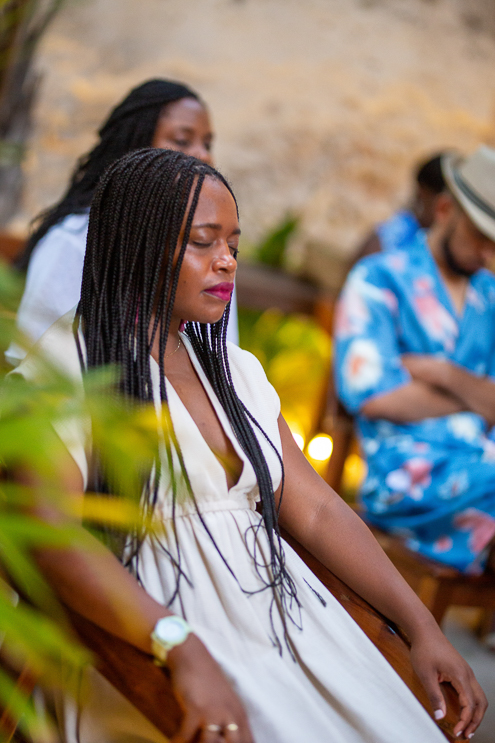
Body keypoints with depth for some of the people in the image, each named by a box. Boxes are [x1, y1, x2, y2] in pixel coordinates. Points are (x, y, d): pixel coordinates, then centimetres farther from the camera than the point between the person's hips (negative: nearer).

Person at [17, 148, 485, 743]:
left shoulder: (234, 369, 18)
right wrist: (183, 649, -30)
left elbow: (315, 509, 14)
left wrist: (421, 625, 2)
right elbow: (49, 531, -18)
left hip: (282, 619, 7)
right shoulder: (65, 364, -4)